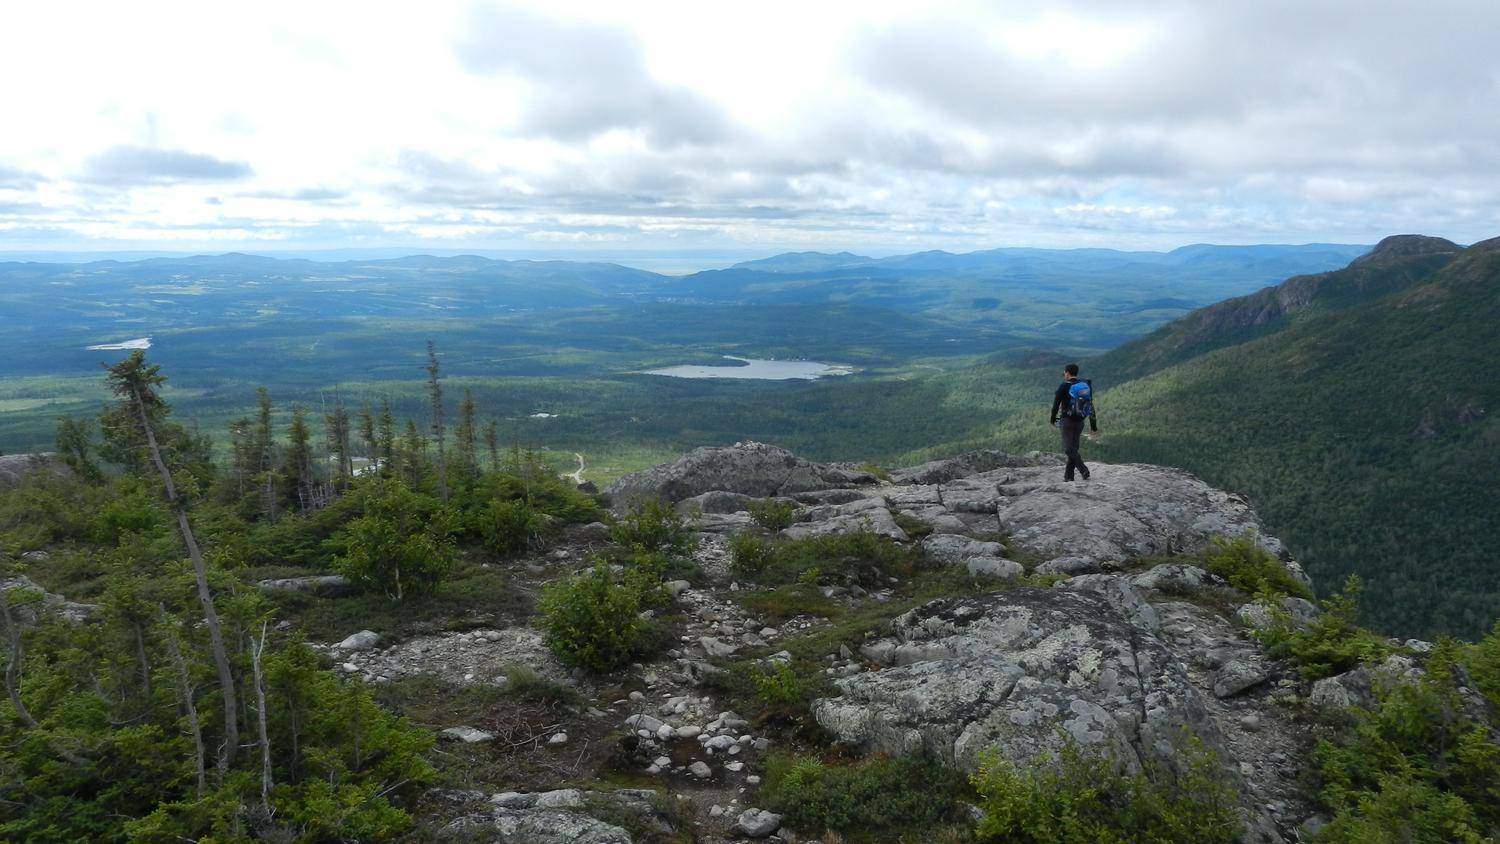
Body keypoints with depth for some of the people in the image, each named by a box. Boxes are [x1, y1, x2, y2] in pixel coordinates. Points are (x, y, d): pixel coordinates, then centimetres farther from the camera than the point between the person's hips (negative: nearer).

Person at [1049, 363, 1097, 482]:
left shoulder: (1064, 386, -7)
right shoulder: (1087, 385, 10)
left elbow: (1056, 405, -5)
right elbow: (1091, 406, 11)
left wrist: (1053, 420, 11)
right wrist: (1093, 426, 14)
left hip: (1067, 420, -6)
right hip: (1080, 421, 6)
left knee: (1069, 449, -5)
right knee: (1073, 447, 12)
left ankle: (1084, 471, -20)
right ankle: (1068, 475, 13)